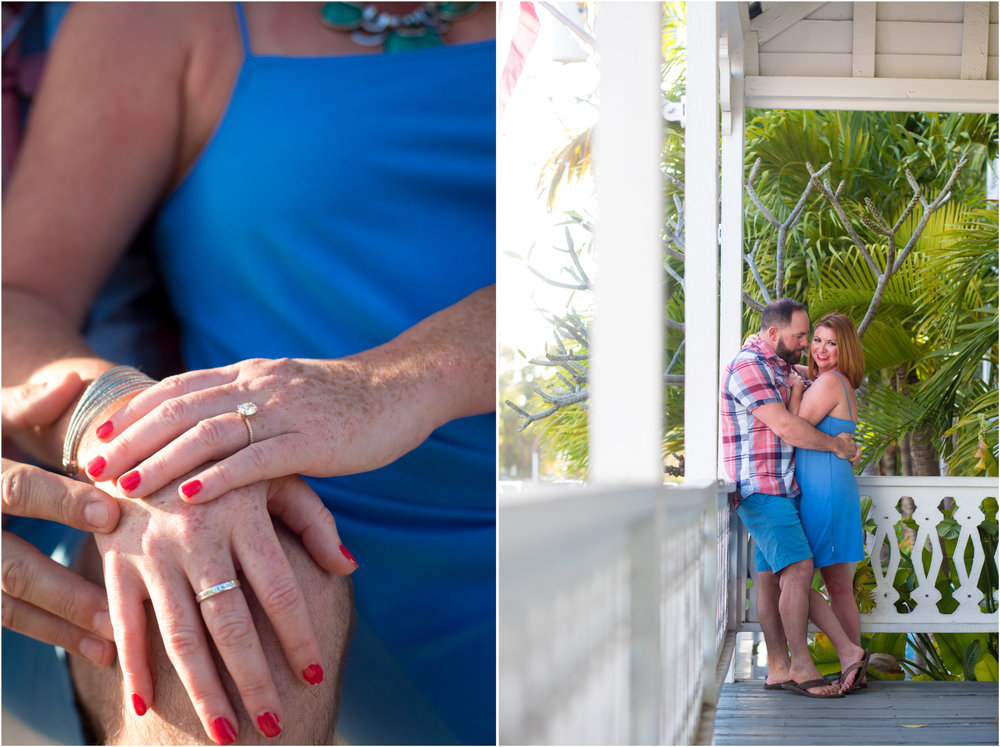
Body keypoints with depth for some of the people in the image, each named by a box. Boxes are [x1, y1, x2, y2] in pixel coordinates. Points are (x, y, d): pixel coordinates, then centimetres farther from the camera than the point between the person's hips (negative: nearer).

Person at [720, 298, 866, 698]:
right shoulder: (747, 366, -12)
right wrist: (836, 445, -8)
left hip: (780, 488, 9)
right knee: (798, 567, -15)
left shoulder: (778, 368, 19)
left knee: (771, 576, 8)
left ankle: (778, 667, 8)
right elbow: (785, 426, -19)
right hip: (760, 487, -9)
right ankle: (800, 666, -11)